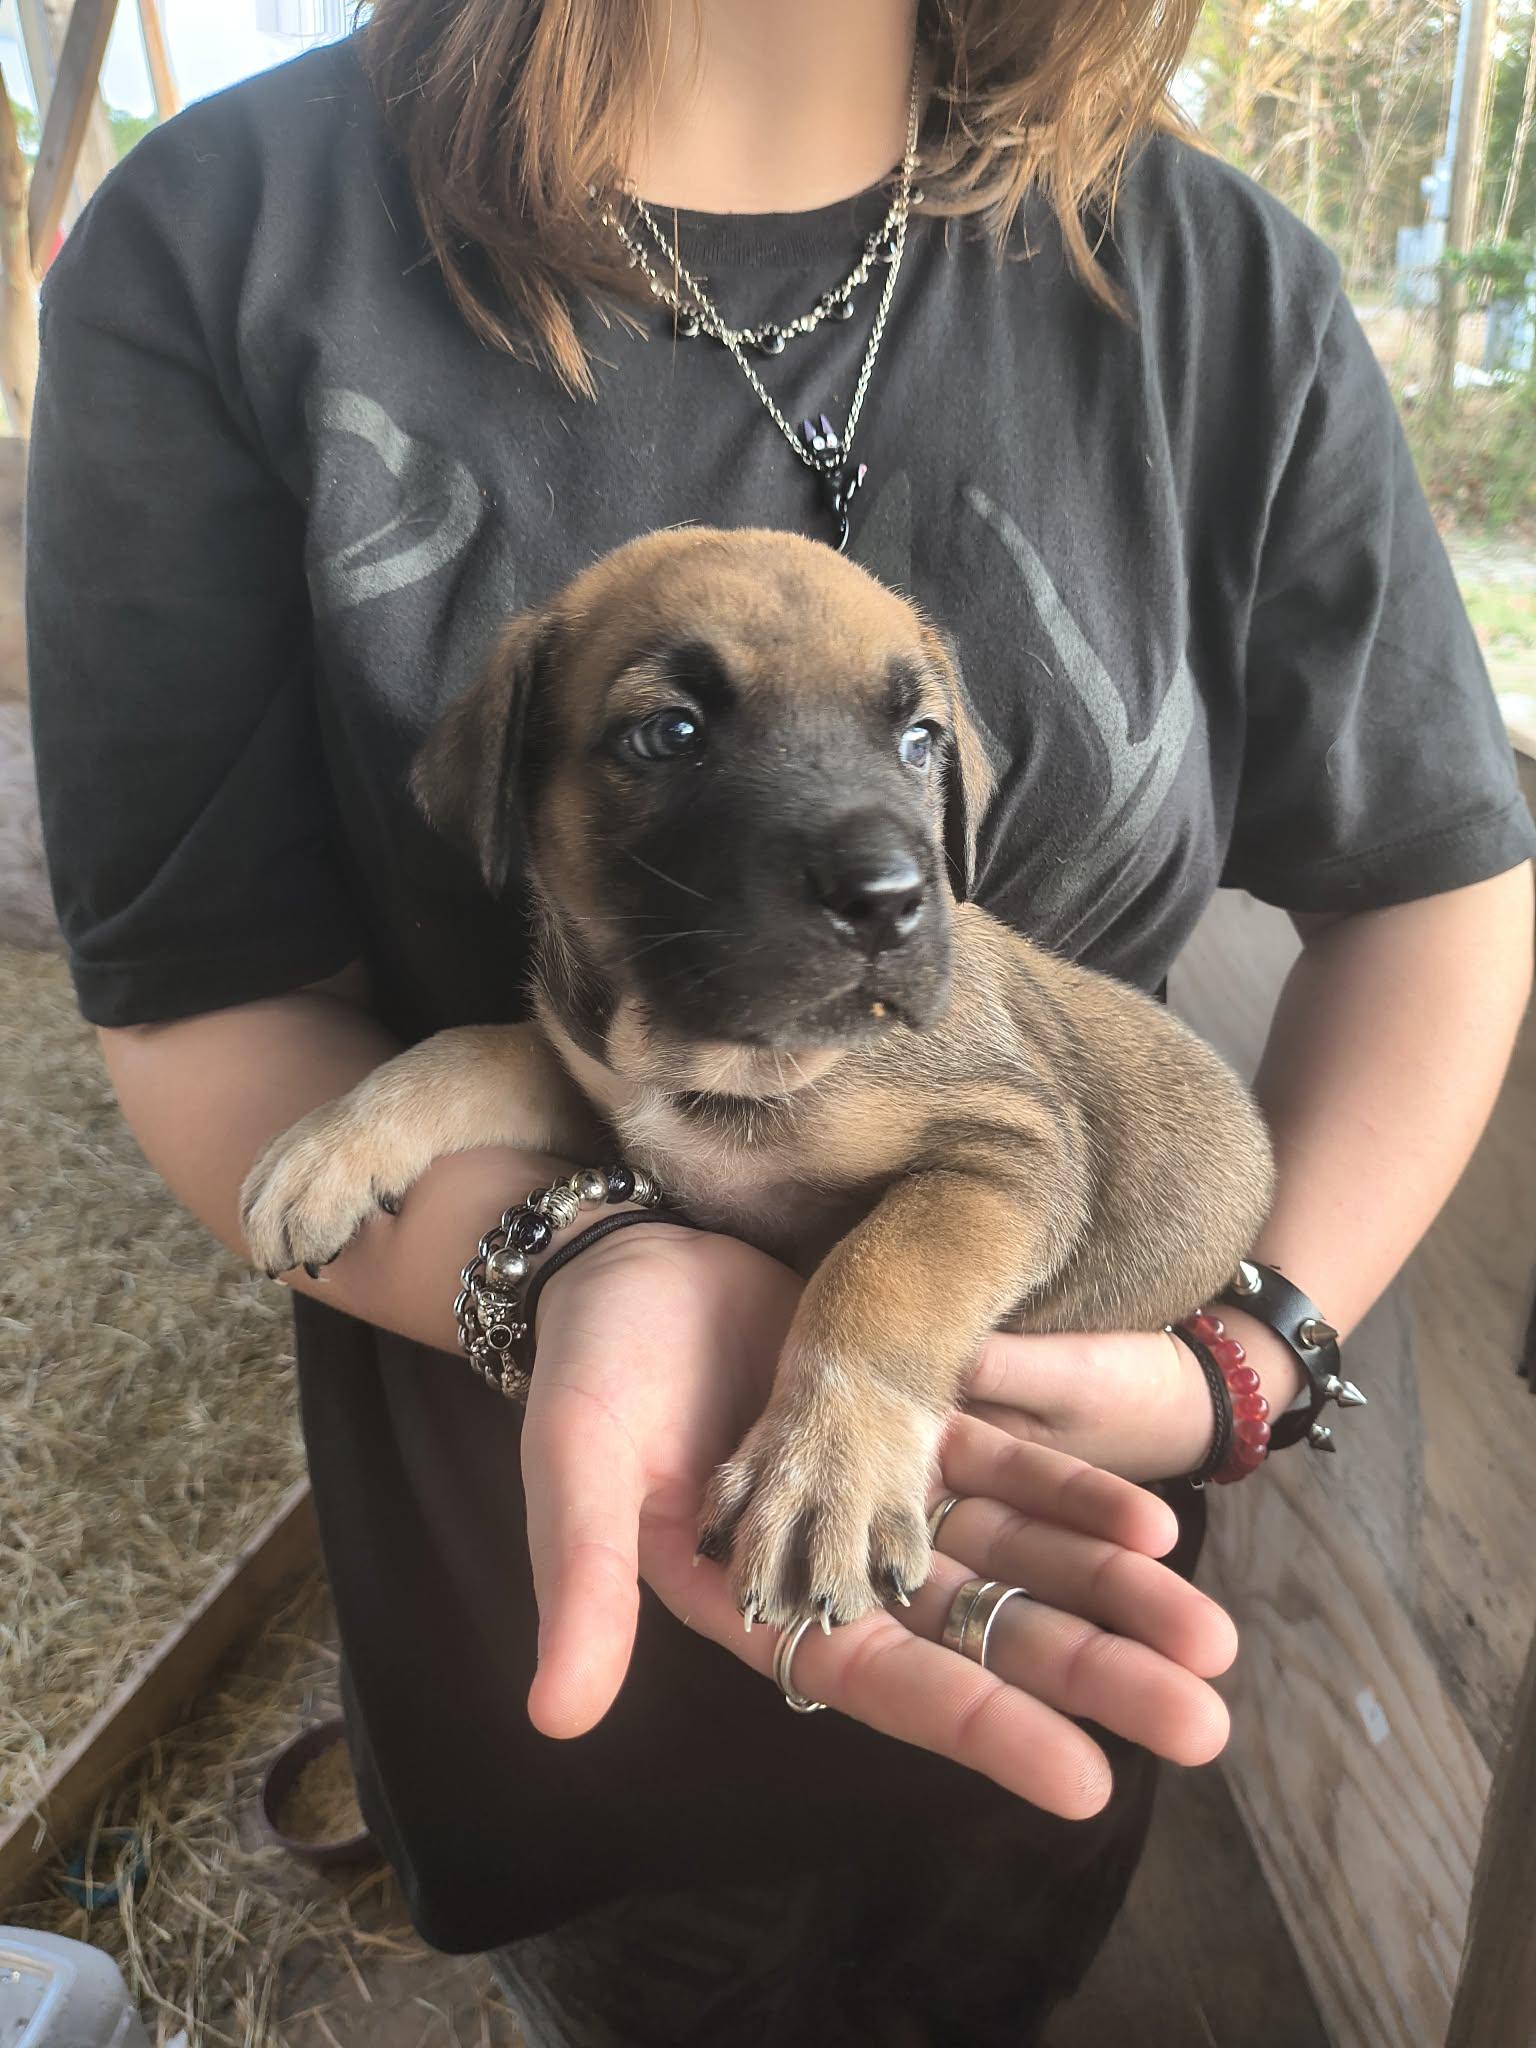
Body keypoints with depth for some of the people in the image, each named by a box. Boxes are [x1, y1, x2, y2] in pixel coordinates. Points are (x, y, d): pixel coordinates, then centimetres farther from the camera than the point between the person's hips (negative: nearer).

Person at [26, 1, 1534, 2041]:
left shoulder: (1221, 282, -12)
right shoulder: (222, 242, -16)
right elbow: (205, 998, -17)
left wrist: (1263, 1348, -19)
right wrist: (574, 1269, -37)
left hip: (1051, 1513, 2)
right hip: (548, 1524, 0)